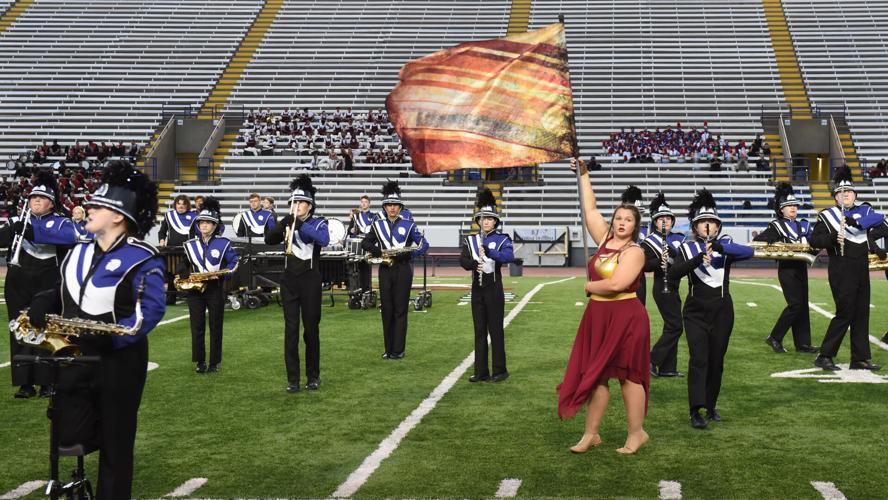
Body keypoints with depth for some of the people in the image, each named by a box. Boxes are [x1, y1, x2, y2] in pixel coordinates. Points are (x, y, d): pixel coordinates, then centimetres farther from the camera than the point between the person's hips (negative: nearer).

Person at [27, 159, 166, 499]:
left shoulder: (142, 259, -12)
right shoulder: (79, 251, 9)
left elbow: (152, 310, -17)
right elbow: (63, 293, 20)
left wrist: (112, 337, -28)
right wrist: (43, 304, -1)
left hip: (119, 362, -6)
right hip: (75, 357, 6)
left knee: (115, 445, 5)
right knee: (68, 438, 3)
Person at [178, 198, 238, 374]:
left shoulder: (224, 243, -2)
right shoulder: (191, 244, 6)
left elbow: (233, 263, 0)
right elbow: (183, 265, 11)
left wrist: (221, 274, -16)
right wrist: (187, 277, -8)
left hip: (215, 290, -2)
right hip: (195, 290, 2)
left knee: (215, 327, 3)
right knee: (197, 327, 3)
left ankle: (214, 362, 11)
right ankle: (200, 361, 11)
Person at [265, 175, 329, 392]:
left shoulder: (318, 223, 0)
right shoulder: (287, 223, 9)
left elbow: (324, 240, -22)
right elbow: (269, 239, -6)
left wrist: (300, 224, -27)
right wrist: (286, 221, -18)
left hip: (310, 280, -2)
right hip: (289, 281, 2)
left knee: (311, 329, 5)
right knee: (290, 329, -1)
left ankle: (313, 376, 17)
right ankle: (292, 379, 3)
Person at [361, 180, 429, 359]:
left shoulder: (408, 224, -1)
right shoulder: (378, 224, 6)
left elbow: (424, 245, 1)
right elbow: (365, 243, 9)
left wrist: (407, 253, -15)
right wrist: (379, 252, -9)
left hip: (403, 269, -2)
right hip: (385, 269, 2)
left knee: (400, 309, -1)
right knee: (387, 309, 5)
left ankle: (398, 350, 4)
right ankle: (389, 349, 12)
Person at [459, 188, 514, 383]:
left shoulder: (502, 239, -3)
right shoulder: (470, 240, 9)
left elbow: (509, 257, -21)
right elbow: (462, 259, -4)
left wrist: (490, 252, -34)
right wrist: (473, 264, -24)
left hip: (494, 289, -4)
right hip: (477, 289, 4)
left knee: (495, 330, -1)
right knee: (479, 331, 7)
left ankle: (500, 370, 7)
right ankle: (481, 372, 12)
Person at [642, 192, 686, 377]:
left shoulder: (677, 238, 11)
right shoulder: (650, 242, -7)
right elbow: (644, 266, -15)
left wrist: (672, 254, -12)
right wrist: (659, 261, -31)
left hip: (673, 288, 7)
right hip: (663, 288, -7)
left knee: (672, 327, 9)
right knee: (676, 326, -12)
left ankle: (667, 368, 15)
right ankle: (652, 360, -6)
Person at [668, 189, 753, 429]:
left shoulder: (726, 245, 2)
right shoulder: (687, 249, 1)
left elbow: (748, 252, -19)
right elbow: (672, 273, -15)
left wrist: (719, 247, -33)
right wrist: (698, 259, -29)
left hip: (722, 311, 2)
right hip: (696, 312, -2)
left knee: (717, 361, 8)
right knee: (699, 359, -12)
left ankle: (711, 406, 24)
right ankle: (696, 410, -14)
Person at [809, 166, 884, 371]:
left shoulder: (863, 210, 9)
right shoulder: (827, 216, -2)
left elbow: (879, 217, -12)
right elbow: (814, 240, -8)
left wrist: (854, 221, -28)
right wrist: (833, 238, -26)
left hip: (861, 268, 6)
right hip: (841, 271, -6)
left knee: (861, 313, 8)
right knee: (845, 313, -8)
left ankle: (860, 359, 15)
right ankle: (825, 356, 0)